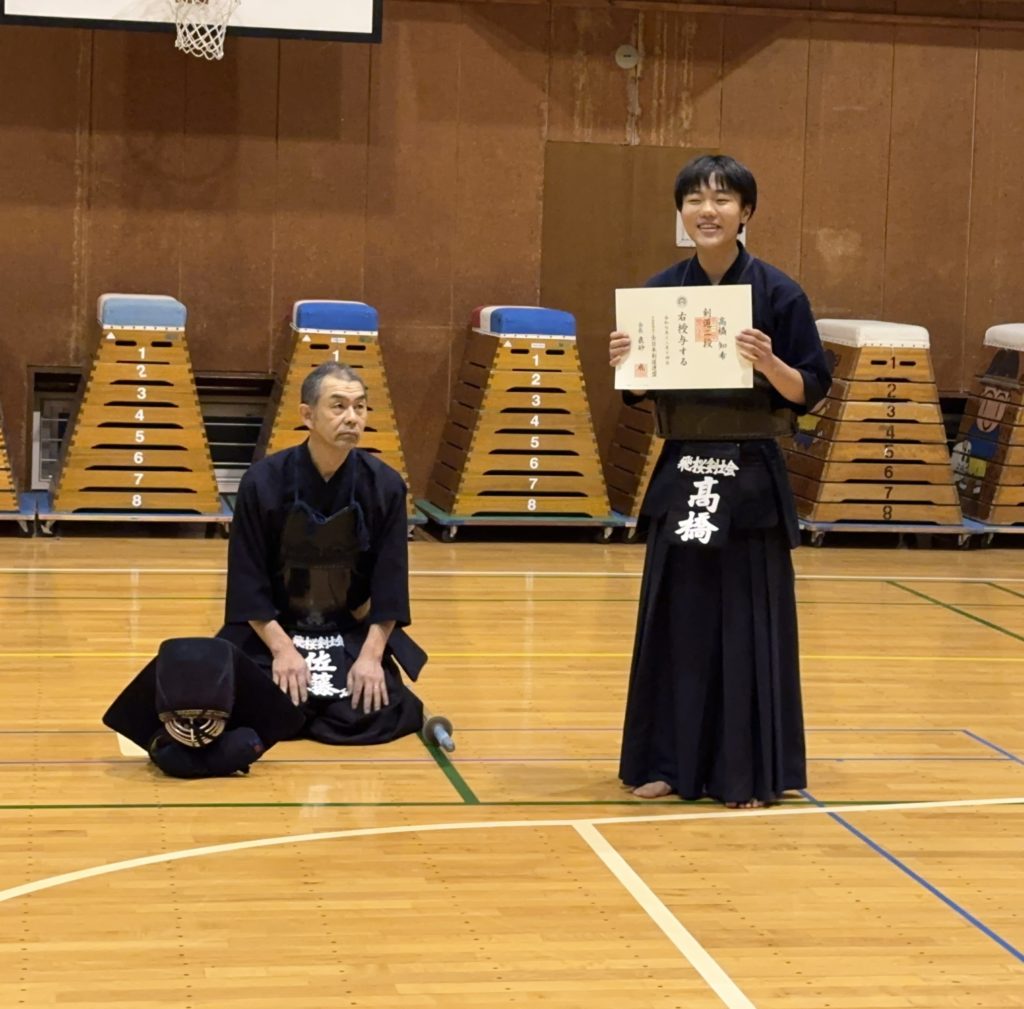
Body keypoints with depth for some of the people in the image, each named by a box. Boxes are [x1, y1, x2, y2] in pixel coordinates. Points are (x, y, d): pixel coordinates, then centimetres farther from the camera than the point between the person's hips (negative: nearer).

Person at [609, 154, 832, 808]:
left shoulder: (778, 292, -6)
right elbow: (641, 388, 11)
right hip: (681, 476, 3)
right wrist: (623, 363, -10)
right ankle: (669, 761, 19)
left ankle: (750, 770, 11)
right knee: (675, 619, 8)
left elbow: (812, 390, -4)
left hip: (752, 479, -3)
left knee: (748, 623, 1)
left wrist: (768, 363, -22)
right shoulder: (661, 291, 4)